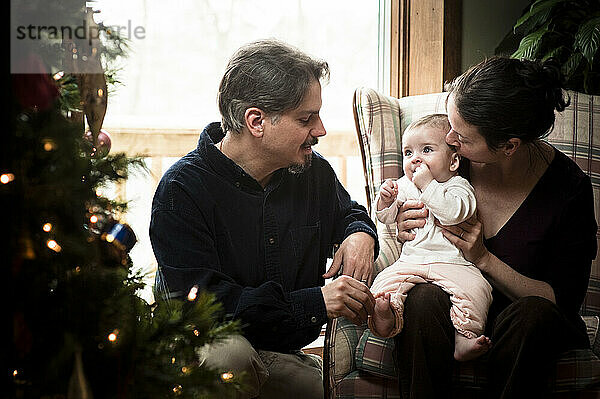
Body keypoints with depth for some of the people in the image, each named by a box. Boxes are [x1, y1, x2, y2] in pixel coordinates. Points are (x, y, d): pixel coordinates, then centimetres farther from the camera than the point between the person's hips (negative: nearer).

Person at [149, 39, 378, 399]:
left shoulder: (315, 173, 4)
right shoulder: (182, 189, -15)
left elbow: (349, 213, 28)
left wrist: (360, 233, 0)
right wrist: (312, 303, -30)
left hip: (285, 357, 6)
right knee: (229, 353, -39)